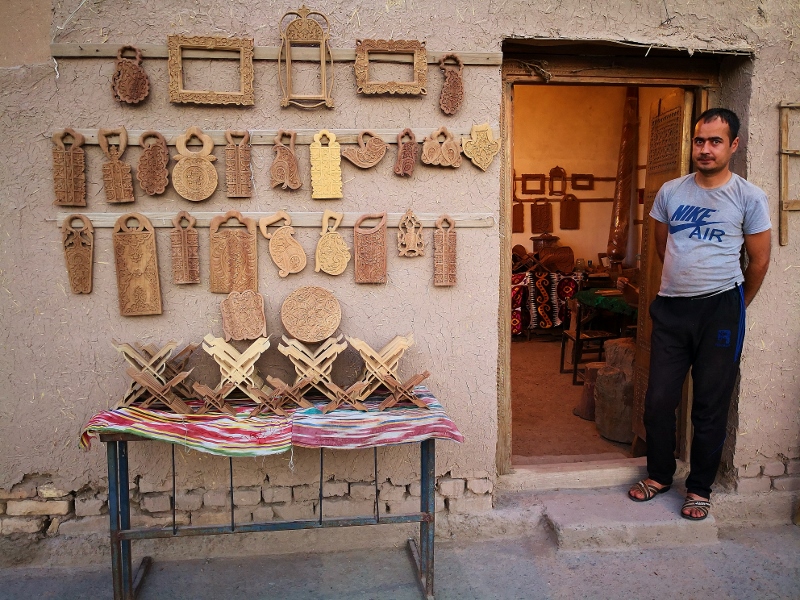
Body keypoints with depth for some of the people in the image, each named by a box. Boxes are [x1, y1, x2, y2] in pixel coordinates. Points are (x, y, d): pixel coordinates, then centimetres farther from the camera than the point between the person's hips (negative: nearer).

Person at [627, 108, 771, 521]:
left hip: (720, 308, -3)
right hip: (671, 307, 3)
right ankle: (659, 475, 26)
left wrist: (735, 307, 13)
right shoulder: (670, 192, 6)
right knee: (659, 399, 6)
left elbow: (759, 261, 4)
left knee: (710, 406, 6)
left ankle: (700, 488, 21)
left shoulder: (749, 197, -2)